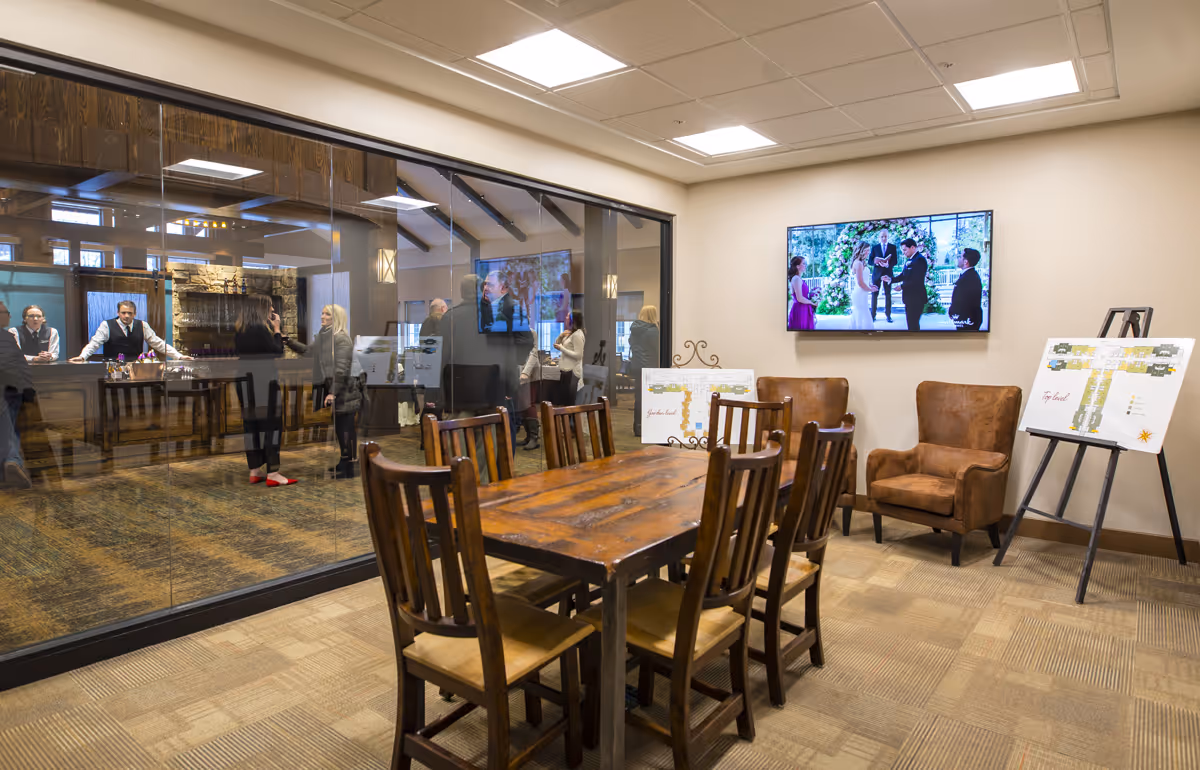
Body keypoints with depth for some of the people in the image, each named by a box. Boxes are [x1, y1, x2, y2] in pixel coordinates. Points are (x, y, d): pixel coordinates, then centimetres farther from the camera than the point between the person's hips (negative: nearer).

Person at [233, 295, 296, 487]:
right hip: (263, 384, -8)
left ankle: (255, 471, 17)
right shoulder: (260, 329, -15)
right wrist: (276, 328, -1)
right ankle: (272, 474, -5)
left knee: (251, 426, 11)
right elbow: (277, 351, -10)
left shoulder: (239, 330, 9)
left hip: (247, 384, 8)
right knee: (271, 425, -4)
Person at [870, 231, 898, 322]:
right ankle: (873, 314, 6)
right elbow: (870, 261, 2)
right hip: (876, 273, 0)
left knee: (888, 294, 4)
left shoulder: (893, 247, 5)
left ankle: (888, 315, 10)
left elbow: (895, 261, 0)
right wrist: (876, 262, -20)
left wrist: (888, 265, -21)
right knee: (874, 293, 0)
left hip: (888, 273, 0)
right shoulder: (874, 247, 6)